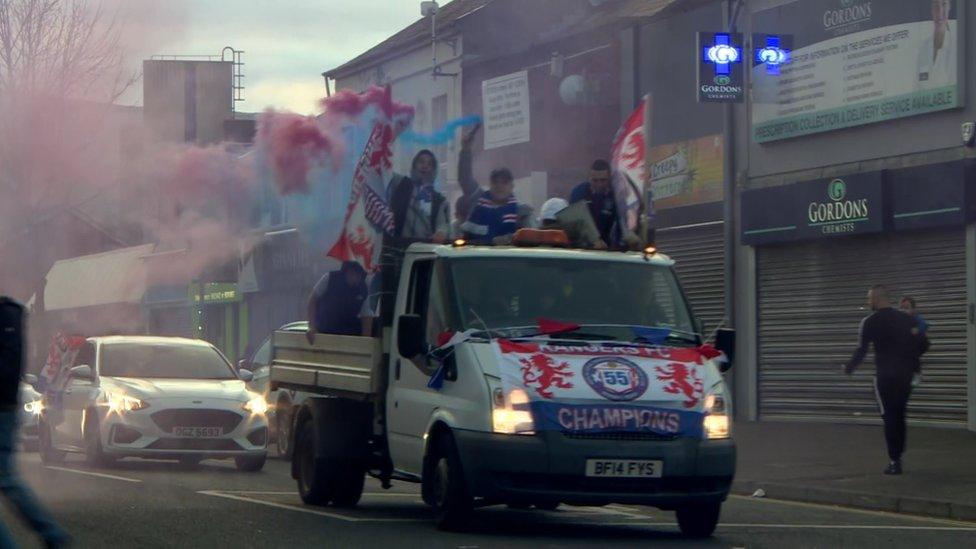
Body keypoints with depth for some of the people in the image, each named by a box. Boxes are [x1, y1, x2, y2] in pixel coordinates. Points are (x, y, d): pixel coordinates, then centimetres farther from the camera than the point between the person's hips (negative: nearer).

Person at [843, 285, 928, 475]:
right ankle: (897, 456, 19)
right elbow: (918, 345, 5)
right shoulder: (906, 319, 6)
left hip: (885, 376, -4)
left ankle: (895, 461, -5)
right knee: (899, 417, 16)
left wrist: (849, 368, 7)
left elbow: (862, 350, -7)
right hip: (904, 376, 4)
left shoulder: (870, 322, -6)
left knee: (890, 418, 0)